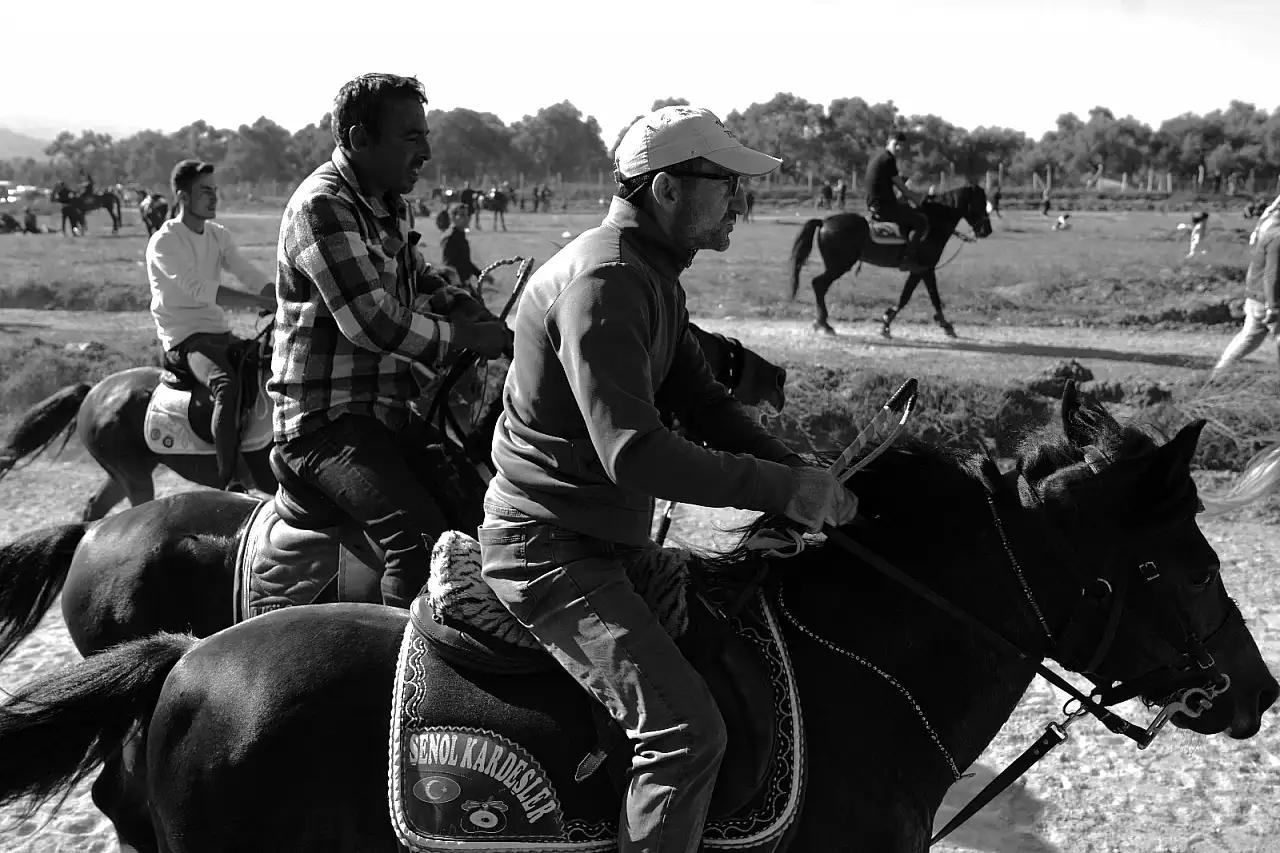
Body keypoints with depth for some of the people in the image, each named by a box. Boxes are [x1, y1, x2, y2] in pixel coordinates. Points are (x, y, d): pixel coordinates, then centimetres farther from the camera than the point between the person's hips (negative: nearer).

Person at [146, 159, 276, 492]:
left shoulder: (219, 235, 13)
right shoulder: (164, 241, -10)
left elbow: (252, 276, 2)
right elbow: (200, 290, -23)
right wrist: (260, 302, -30)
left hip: (220, 333, 8)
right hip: (184, 339, -8)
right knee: (228, 384, -34)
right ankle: (228, 483, -37)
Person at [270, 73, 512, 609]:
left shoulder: (389, 203, 14)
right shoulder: (321, 207, -16)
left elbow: (418, 279, 28)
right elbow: (373, 322, -24)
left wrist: (481, 317, 9)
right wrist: (468, 338, -13)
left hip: (390, 412, 9)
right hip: (326, 420, -9)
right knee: (420, 536, -27)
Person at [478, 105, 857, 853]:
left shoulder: (655, 276, 11)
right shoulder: (602, 281, -23)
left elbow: (702, 401, 11)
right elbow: (634, 455, -30)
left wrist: (800, 472, -3)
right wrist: (780, 488, -27)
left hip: (610, 537, 11)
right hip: (552, 555, -11)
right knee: (687, 729, -20)